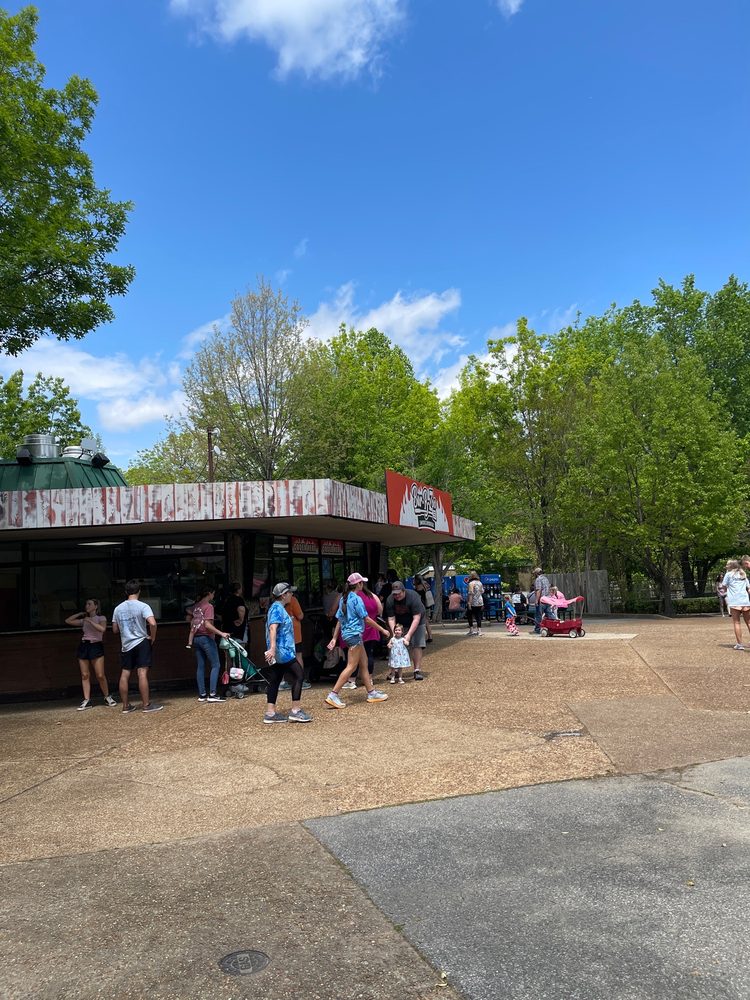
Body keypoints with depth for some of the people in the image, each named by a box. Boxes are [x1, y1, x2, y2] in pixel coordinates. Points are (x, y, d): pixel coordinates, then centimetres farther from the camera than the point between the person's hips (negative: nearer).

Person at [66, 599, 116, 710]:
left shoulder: (101, 618, 3)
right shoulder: (84, 620, 16)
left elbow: (102, 629, -17)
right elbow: (68, 621, 17)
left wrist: (90, 621, -13)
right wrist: (80, 614, 14)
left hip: (96, 646, -5)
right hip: (83, 646, 5)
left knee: (100, 675, -9)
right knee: (84, 675, 0)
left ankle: (107, 697, 8)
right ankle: (86, 701, 2)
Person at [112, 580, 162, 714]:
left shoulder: (118, 608, 6)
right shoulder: (142, 606, -10)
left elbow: (115, 630, 11)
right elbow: (153, 623, -24)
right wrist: (153, 637, -8)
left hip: (126, 645, 5)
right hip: (141, 643, -5)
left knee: (124, 674, 8)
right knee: (142, 673, -5)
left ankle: (125, 706, 15)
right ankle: (146, 704, -3)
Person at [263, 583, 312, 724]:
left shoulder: (279, 608, 18)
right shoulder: (277, 608, -13)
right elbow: (273, 628, -25)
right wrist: (272, 648, -34)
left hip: (279, 652, 10)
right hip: (282, 650, -10)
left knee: (275, 680, 8)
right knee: (298, 675, -6)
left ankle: (270, 713, 9)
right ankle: (295, 711, -3)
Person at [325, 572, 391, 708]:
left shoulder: (343, 599, 12)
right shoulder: (356, 599, -14)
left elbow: (339, 620, 13)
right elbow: (366, 619, -12)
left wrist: (334, 638, 15)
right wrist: (382, 630, -4)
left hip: (346, 634, 10)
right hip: (354, 634, -9)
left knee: (363, 663, 13)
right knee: (352, 666, -8)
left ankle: (372, 692, 18)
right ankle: (333, 695, -11)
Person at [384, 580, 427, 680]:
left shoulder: (413, 597, -31)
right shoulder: (390, 600, -21)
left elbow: (416, 618, -31)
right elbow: (391, 619, -16)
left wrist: (409, 635, -35)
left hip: (415, 623, -2)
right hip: (399, 624, 3)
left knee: (417, 645, -12)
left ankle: (417, 670, -7)